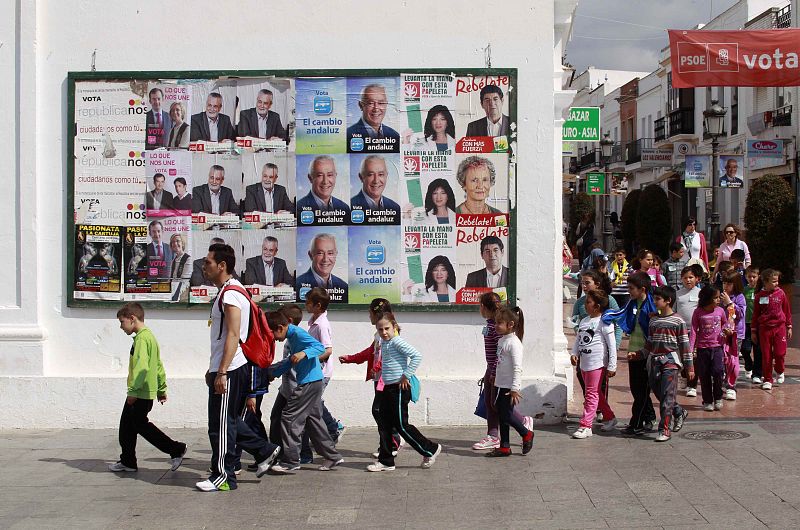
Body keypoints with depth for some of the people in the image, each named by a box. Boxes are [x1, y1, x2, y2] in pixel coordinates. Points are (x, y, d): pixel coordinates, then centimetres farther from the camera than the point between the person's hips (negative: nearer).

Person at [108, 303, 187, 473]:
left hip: (141, 394, -10)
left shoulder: (142, 338, -16)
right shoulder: (149, 335, 17)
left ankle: (176, 449, 1)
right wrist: (162, 389, 27)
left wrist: (133, 390, -26)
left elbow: (142, 366, -27)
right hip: (143, 393, 10)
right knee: (126, 425, 14)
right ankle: (127, 461, 21)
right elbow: (158, 365, 23)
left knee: (140, 425, -3)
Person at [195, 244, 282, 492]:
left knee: (221, 424, -2)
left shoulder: (230, 294, -15)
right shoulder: (226, 292, 17)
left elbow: (233, 336, -22)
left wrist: (222, 372, -24)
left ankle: (223, 477, 6)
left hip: (230, 371, -10)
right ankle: (265, 451, 24)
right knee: (229, 421, 17)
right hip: (223, 369, 10)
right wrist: (212, 369, 25)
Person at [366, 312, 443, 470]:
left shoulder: (397, 341, -15)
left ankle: (430, 450, 9)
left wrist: (406, 375, -21)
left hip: (399, 388, -9)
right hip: (388, 388, 9)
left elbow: (417, 356, -24)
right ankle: (385, 461, 15)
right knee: (385, 424, 9)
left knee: (401, 425, -5)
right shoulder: (384, 343, 13)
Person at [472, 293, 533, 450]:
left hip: (499, 370, -10)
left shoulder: (497, 327, -20)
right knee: (488, 403, 9)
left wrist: (494, 372, -21)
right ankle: (493, 437, 14)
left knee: (496, 403, -3)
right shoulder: (489, 325, 11)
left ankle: (524, 421, 14)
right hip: (492, 369, 10)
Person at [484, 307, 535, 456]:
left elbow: (517, 368, -21)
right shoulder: (502, 340, 11)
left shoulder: (513, 343, -18)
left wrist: (515, 389, -24)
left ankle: (526, 434, 18)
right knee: (501, 416, 11)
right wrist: (494, 377, 23)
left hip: (509, 386, -9)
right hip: (501, 385, 9)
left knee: (506, 415, -4)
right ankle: (504, 447, 17)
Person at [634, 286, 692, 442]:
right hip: (654, 361, 6)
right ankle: (679, 413, 32)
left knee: (667, 396, -10)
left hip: (671, 361, -6)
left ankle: (664, 429, -8)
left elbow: (685, 344, -3)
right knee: (659, 394, 8)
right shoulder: (653, 320, 13)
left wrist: (689, 366, -3)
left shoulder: (678, 321, -4)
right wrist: (637, 355, 6)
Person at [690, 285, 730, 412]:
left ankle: (718, 398, 8)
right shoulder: (698, 312, -6)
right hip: (702, 348, -1)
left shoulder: (720, 311, 1)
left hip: (717, 346, 1)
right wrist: (691, 348, -10)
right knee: (704, 375, 4)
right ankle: (707, 401, 18)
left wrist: (726, 330, -4)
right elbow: (694, 331, -4)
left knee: (718, 371, -13)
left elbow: (724, 324, 19)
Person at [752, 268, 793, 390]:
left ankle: (780, 372, 26)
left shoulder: (781, 293, 1)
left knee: (780, 353, -4)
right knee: (766, 355, 3)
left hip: (779, 327, 0)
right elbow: (755, 314, 7)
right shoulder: (759, 296, 0)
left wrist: (789, 327, 10)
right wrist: (753, 331, 8)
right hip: (764, 328, 0)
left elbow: (787, 310, 9)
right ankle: (767, 380, 14)